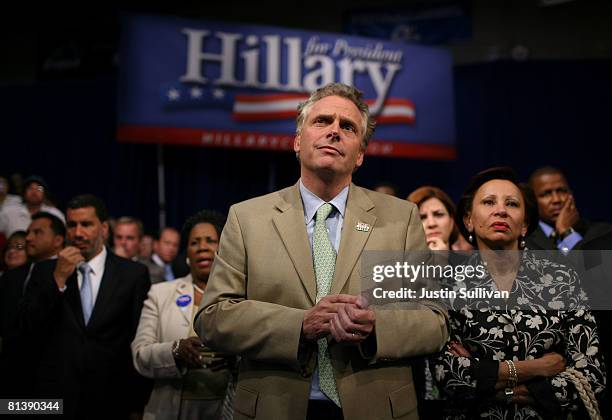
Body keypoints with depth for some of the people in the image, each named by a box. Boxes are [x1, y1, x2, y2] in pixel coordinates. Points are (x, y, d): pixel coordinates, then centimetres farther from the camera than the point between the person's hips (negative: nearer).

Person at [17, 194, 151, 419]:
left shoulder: (133, 274, -1)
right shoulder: (45, 271, 5)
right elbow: (27, 326, -4)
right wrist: (58, 279, -12)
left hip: (111, 401, -1)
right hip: (54, 400, 1)